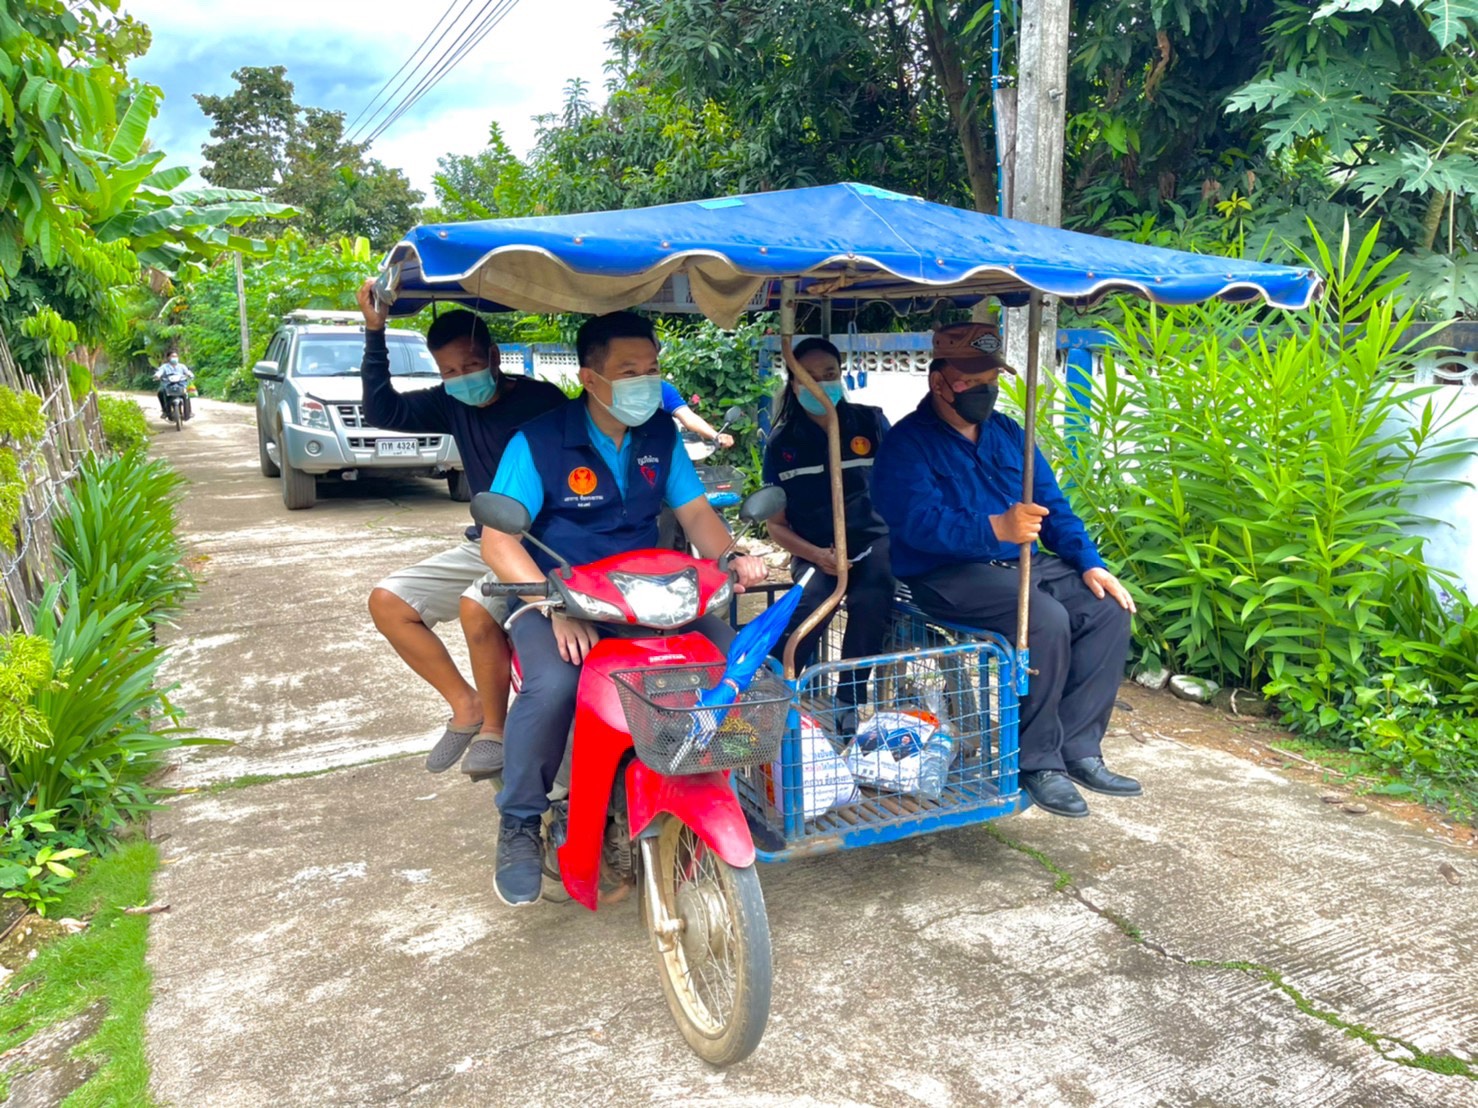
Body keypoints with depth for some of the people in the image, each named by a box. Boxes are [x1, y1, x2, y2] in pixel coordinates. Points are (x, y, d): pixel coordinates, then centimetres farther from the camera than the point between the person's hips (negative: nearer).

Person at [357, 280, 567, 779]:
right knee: (386, 601, -2)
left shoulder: (540, 400, -12)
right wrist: (374, 333, -8)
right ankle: (465, 704, 5)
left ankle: (494, 727, -10)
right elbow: (383, 411, -1)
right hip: (486, 542, 8)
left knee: (476, 607, -34)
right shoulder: (453, 404, 6)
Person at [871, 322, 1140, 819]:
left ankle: (1077, 749, -7)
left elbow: (1052, 504, 15)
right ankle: (1038, 761, -14)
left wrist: (1089, 563, 1)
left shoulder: (1008, 433, 16)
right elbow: (918, 520, -23)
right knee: (1045, 618, -29)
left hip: (1020, 563, 8)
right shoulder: (906, 443, -7)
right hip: (946, 576, -7)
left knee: (1107, 608, -12)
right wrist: (995, 528, -37)